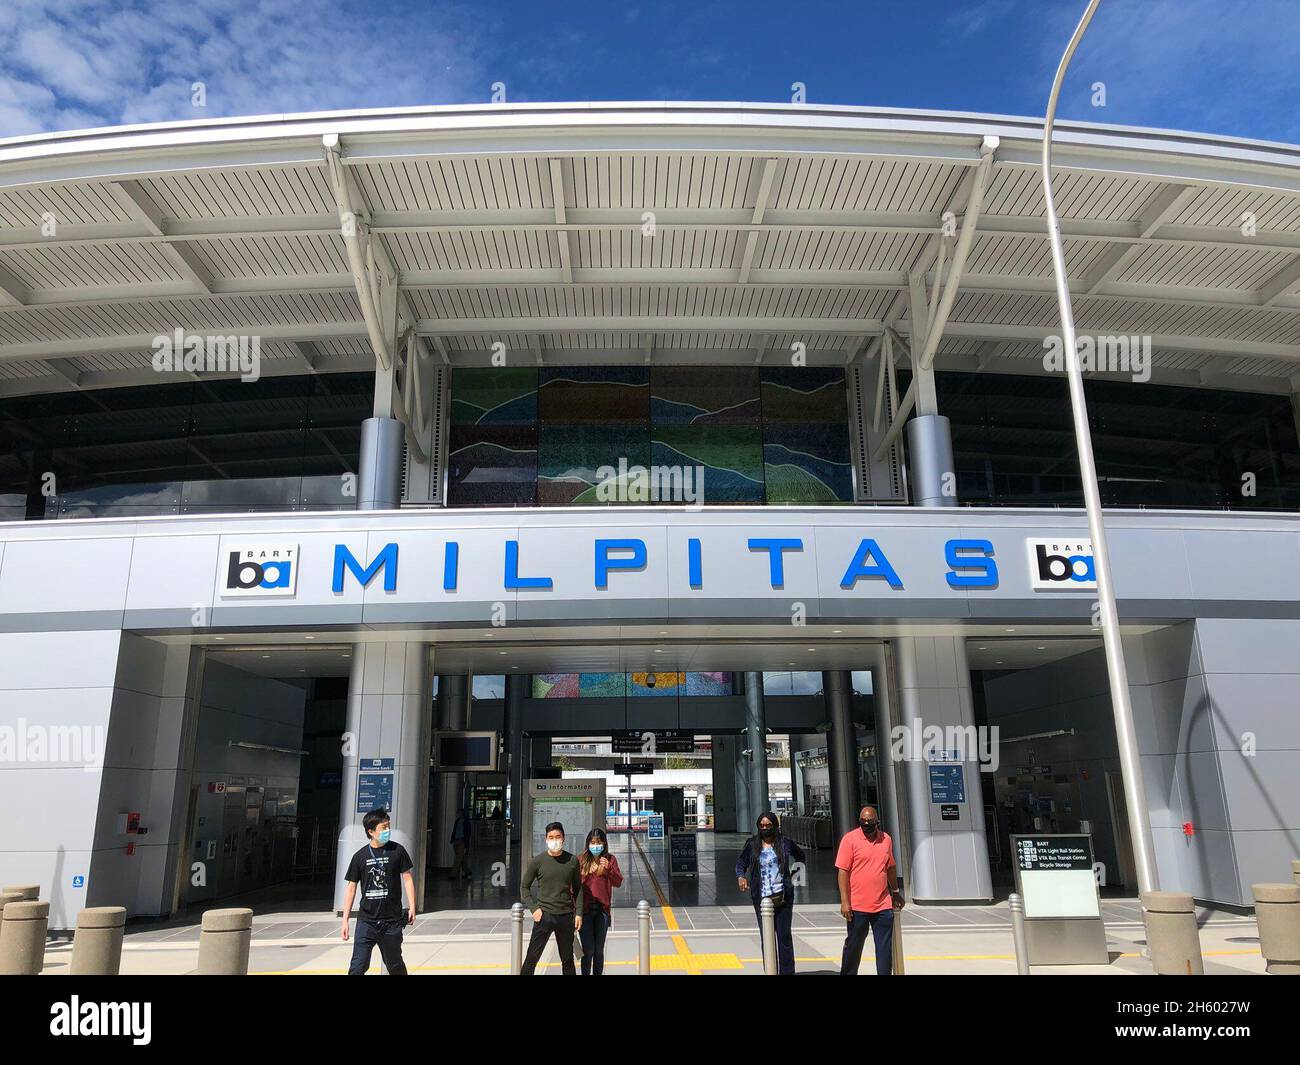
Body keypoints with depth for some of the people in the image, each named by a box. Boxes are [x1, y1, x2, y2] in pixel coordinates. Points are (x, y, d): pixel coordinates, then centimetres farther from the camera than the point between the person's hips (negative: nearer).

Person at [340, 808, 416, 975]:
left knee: (395, 965, 15)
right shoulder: (360, 856, 0)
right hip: (366, 920, 0)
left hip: (392, 921, 0)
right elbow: (351, 888, 5)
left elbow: (407, 878, 3)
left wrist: (412, 907, -5)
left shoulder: (397, 850, -1)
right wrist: (345, 920, 3)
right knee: (358, 967, -8)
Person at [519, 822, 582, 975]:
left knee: (567, 960, 12)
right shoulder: (537, 861, -4)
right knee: (532, 958, -3)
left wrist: (578, 913, 2)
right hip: (544, 915, -2)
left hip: (566, 916, 2)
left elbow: (577, 888, 8)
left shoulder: (572, 860, 1)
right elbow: (524, 887, 3)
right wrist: (534, 908, -7)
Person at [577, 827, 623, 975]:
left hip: (602, 909, 1)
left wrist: (608, 869, -17)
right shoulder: (581, 860, 2)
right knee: (588, 950, -4)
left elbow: (618, 882, -3)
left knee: (599, 950, 8)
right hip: (585, 909, -1)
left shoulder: (610, 859, 4)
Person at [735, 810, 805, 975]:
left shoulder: (785, 842, 2)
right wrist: (740, 876, -14)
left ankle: (787, 972, 10)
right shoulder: (752, 844, 2)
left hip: (783, 897, 0)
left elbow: (800, 856, 19)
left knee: (784, 935, 2)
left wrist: (795, 874, 10)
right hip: (761, 898, 0)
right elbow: (741, 862, 6)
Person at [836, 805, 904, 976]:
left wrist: (896, 892, 25)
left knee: (885, 948, 6)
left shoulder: (886, 839, 7)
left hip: (883, 905, 4)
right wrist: (845, 902, -14)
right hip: (857, 906, -4)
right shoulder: (850, 839, -8)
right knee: (853, 946, 8)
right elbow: (842, 871, -9)